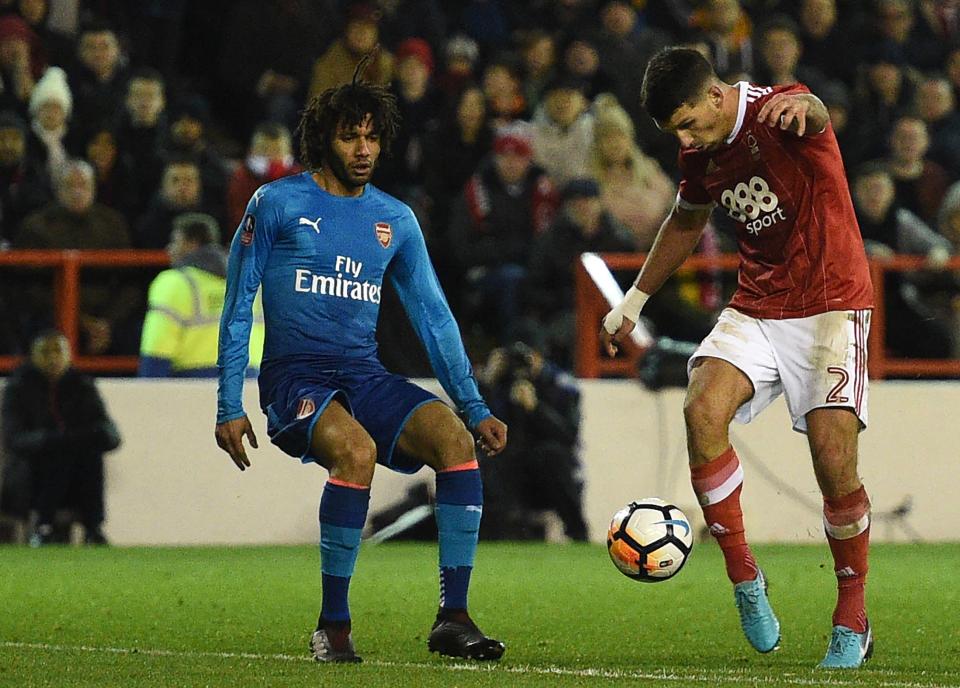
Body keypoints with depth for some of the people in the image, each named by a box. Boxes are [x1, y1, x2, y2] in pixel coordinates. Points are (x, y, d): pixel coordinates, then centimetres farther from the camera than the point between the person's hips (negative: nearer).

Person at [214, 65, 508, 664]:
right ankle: (333, 625, -23)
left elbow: (433, 317, 17)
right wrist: (230, 408, -4)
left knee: (454, 438, -24)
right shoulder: (278, 204, 1)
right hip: (294, 378, -4)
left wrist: (475, 407, 9)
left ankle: (454, 616, -21)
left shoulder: (395, 219, 14)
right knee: (357, 450, -35)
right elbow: (238, 308, 2)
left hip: (365, 377, 4)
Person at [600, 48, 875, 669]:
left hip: (830, 306, -6)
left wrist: (798, 105, -70)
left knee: (834, 460, -16)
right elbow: (687, 222, 24)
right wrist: (635, 301, 30)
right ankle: (744, 578, -10)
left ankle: (853, 620, 3)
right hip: (756, 309, 6)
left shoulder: (778, 115, -17)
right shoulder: (703, 150, 4)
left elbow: (812, 114, -44)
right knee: (703, 409, -21)